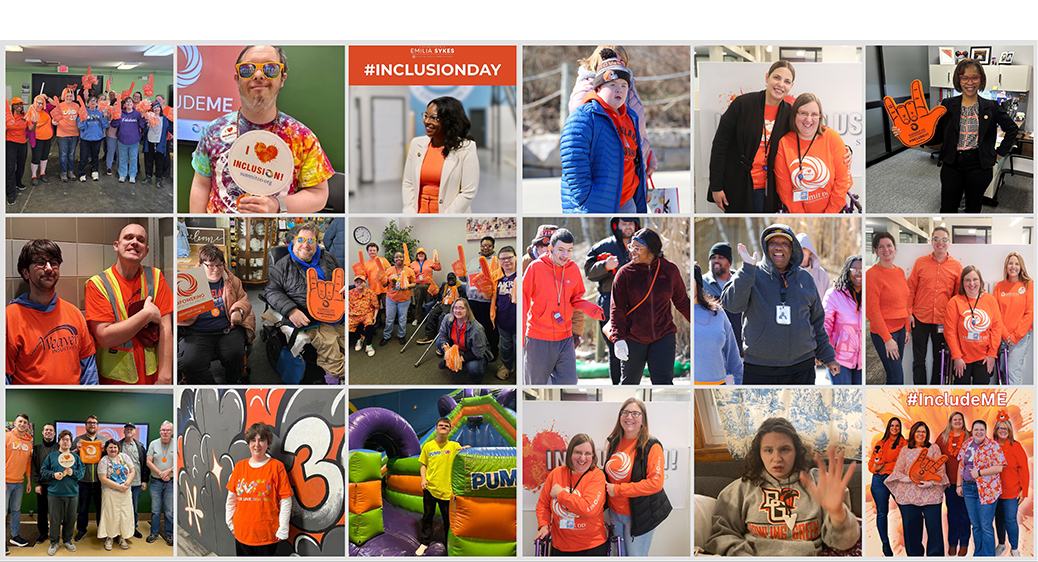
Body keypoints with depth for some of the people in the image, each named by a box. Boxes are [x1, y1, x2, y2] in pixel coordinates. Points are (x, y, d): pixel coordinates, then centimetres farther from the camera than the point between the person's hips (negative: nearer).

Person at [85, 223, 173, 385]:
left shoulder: (155, 277, 1)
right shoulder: (98, 284, -7)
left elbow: (165, 329, -7)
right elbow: (105, 337, -16)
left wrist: (165, 377, -16)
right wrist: (148, 314, -15)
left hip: (152, 377, 2)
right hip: (114, 379, -2)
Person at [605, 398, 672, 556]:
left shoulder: (652, 446, -15)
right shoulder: (614, 442, 5)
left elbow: (655, 483, -24)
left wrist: (618, 489, -22)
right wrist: (606, 486, 2)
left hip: (640, 516, -6)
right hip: (615, 512, 6)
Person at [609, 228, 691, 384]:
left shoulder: (670, 270, -1)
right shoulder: (625, 273, -5)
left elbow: (682, 302, 12)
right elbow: (617, 309, -5)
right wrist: (618, 338, -15)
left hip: (664, 336, 0)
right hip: (633, 339, 0)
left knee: (664, 383, -8)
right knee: (629, 383, 11)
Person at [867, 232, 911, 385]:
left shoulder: (900, 272, 10)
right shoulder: (872, 274, -14)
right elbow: (872, 310, -15)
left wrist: (906, 329, 15)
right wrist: (887, 339, -17)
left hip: (900, 329, 7)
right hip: (883, 333, -7)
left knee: (894, 374, 10)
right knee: (897, 378, -8)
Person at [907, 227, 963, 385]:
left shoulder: (956, 266, 3)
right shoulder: (920, 262, 2)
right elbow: (911, 289, 4)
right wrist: (909, 312, -2)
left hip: (943, 321, 1)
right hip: (920, 318, 0)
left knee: (939, 359, 10)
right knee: (918, 359, 2)